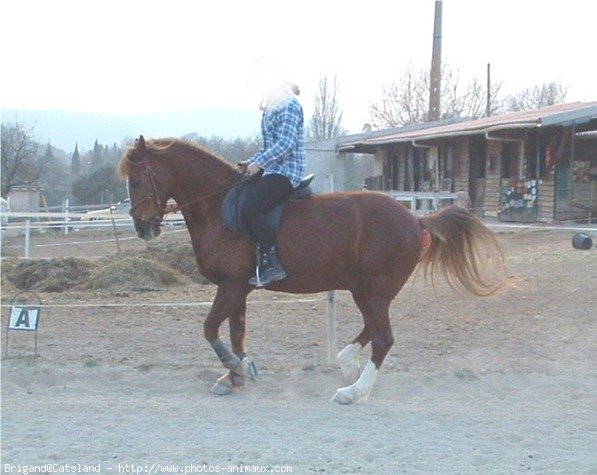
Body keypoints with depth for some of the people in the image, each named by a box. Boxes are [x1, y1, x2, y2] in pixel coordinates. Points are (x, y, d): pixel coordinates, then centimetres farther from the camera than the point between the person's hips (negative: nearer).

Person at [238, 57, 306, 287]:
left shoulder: (289, 104, -11)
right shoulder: (271, 106, 19)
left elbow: (286, 143, -21)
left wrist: (258, 162, -21)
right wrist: (251, 163, 12)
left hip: (286, 171, -11)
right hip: (271, 170, 11)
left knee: (249, 209, -26)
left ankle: (272, 264, -23)